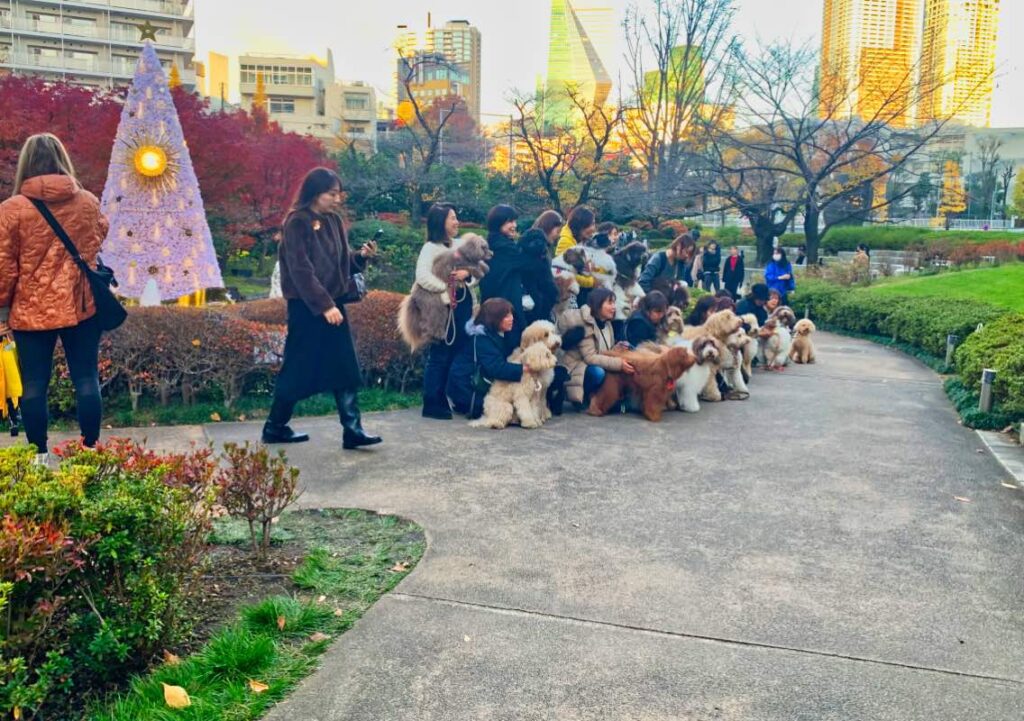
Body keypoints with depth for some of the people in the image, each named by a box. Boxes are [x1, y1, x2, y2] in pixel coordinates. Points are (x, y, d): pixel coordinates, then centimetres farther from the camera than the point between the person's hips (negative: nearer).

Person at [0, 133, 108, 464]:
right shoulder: (88, 202, -1)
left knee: (34, 384, 9)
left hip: (31, 312, -2)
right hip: (81, 307, 2)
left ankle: (40, 455, 17)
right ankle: (91, 449, 16)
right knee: (86, 379, 9)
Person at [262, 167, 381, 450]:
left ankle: (353, 430, 5)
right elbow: (302, 270, -18)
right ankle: (275, 427, 19)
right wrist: (324, 306, -22)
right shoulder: (297, 223, -12)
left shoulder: (334, 221, 9)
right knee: (298, 369, 3)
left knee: (346, 369, 2)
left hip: (333, 303, 7)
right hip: (307, 307, -7)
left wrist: (362, 255, -5)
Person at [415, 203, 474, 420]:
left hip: (462, 305, 7)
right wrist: (446, 289, -14)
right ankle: (431, 404, 4)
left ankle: (442, 400, 20)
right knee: (439, 356, -3)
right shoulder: (431, 248, -8)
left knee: (455, 354, 10)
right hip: (443, 308, -7)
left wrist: (468, 273, -8)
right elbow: (422, 277, -22)